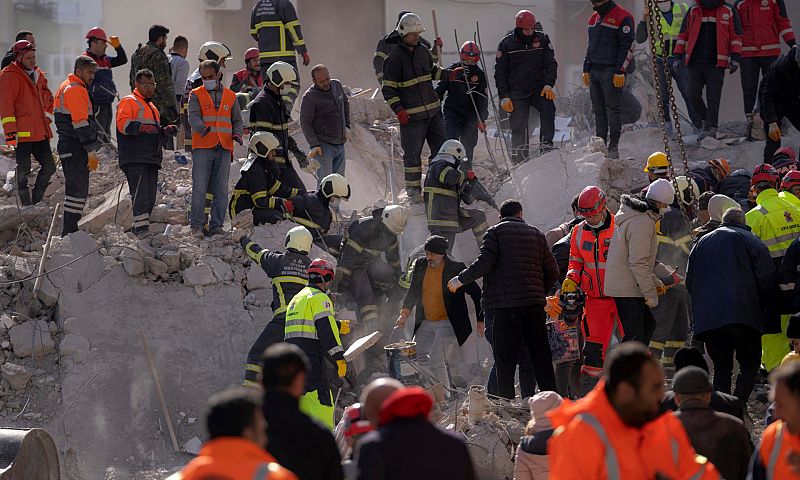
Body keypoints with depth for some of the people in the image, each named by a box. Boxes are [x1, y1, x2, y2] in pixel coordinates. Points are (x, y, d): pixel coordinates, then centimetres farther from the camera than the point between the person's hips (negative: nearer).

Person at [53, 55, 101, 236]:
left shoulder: (66, 87, 19)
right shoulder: (76, 90, -15)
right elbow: (81, 123, -21)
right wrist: (91, 151, -22)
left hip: (67, 147, 11)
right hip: (76, 150, -11)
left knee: (73, 188, 16)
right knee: (78, 189, -11)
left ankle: (69, 232, 20)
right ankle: (70, 232, -14)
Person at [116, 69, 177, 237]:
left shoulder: (152, 108, 29)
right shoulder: (128, 102, 1)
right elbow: (123, 123, -16)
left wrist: (165, 131, 16)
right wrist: (141, 127, -32)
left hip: (151, 159, 9)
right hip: (134, 159, -9)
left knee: (150, 197, 6)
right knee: (141, 193, -18)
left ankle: (139, 227, 14)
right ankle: (141, 226, -23)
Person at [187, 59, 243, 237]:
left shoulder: (230, 96, 15)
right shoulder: (196, 95, 6)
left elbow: (237, 120, 19)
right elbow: (193, 116, -9)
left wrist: (237, 134, -3)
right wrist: (202, 128, -30)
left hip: (224, 149, 3)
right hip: (202, 147, -3)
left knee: (221, 189, 2)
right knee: (199, 187, -7)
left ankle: (216, 226, 6)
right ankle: (197, 225, -4)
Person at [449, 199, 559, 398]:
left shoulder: (496, 232, 3)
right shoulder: (536, 234, 16)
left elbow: (484, 264, -9)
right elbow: (552, 272, 13)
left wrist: (460, 279, 5)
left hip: (504, 305, -4)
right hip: (534, 305, 4)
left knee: (505, 361, -3)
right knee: (541, 357, 8)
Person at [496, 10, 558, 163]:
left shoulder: (542, 40, 2)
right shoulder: (506, 44, -1)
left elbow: (551, 64, 4)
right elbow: (500, 73, 1)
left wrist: (548, 84, -12)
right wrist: (504, 97, -7)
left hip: (538, 90, 1)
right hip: (516, 94, -1)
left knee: (548, 108, -28)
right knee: (518, 129, -3)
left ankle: (546, 143, -23)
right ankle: (519, 162, 6)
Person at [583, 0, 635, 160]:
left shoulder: (623, 17, -8)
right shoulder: (594, 18, 17)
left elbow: (627, 46, -12)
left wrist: (620, 72, -17)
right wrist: (586, 69, 17)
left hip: (611, 71, -8)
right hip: (594, 71, 8)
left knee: (613, 109, -5)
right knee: (598, 110, 8)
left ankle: (613, 147, -3)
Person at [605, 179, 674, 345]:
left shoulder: (633, 215, 14)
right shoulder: (643, 222, -20)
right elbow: (638, 263, -23)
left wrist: (655, 282, 21)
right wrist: (651, 293, -18)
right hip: (628, 290, -11)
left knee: (648, 325, 20)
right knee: (635, 337, -10)